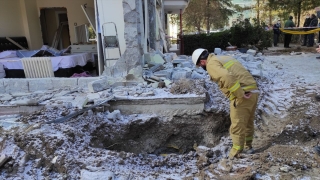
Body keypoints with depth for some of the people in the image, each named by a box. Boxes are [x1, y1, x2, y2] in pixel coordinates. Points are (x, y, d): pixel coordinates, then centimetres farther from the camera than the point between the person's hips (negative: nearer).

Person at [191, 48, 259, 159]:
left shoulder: (211, 64, -7)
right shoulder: (225, 58, 22)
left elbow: (227, 78, -26)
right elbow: (239, 74, 19)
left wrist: (240, 94, -20)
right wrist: (248, 91, 10)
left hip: (242, 97, -9)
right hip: (253, 92, 9)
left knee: (237, 126, 3)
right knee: (248, 123, 23)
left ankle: (235, 154, 15)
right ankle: (248, 147, 39)